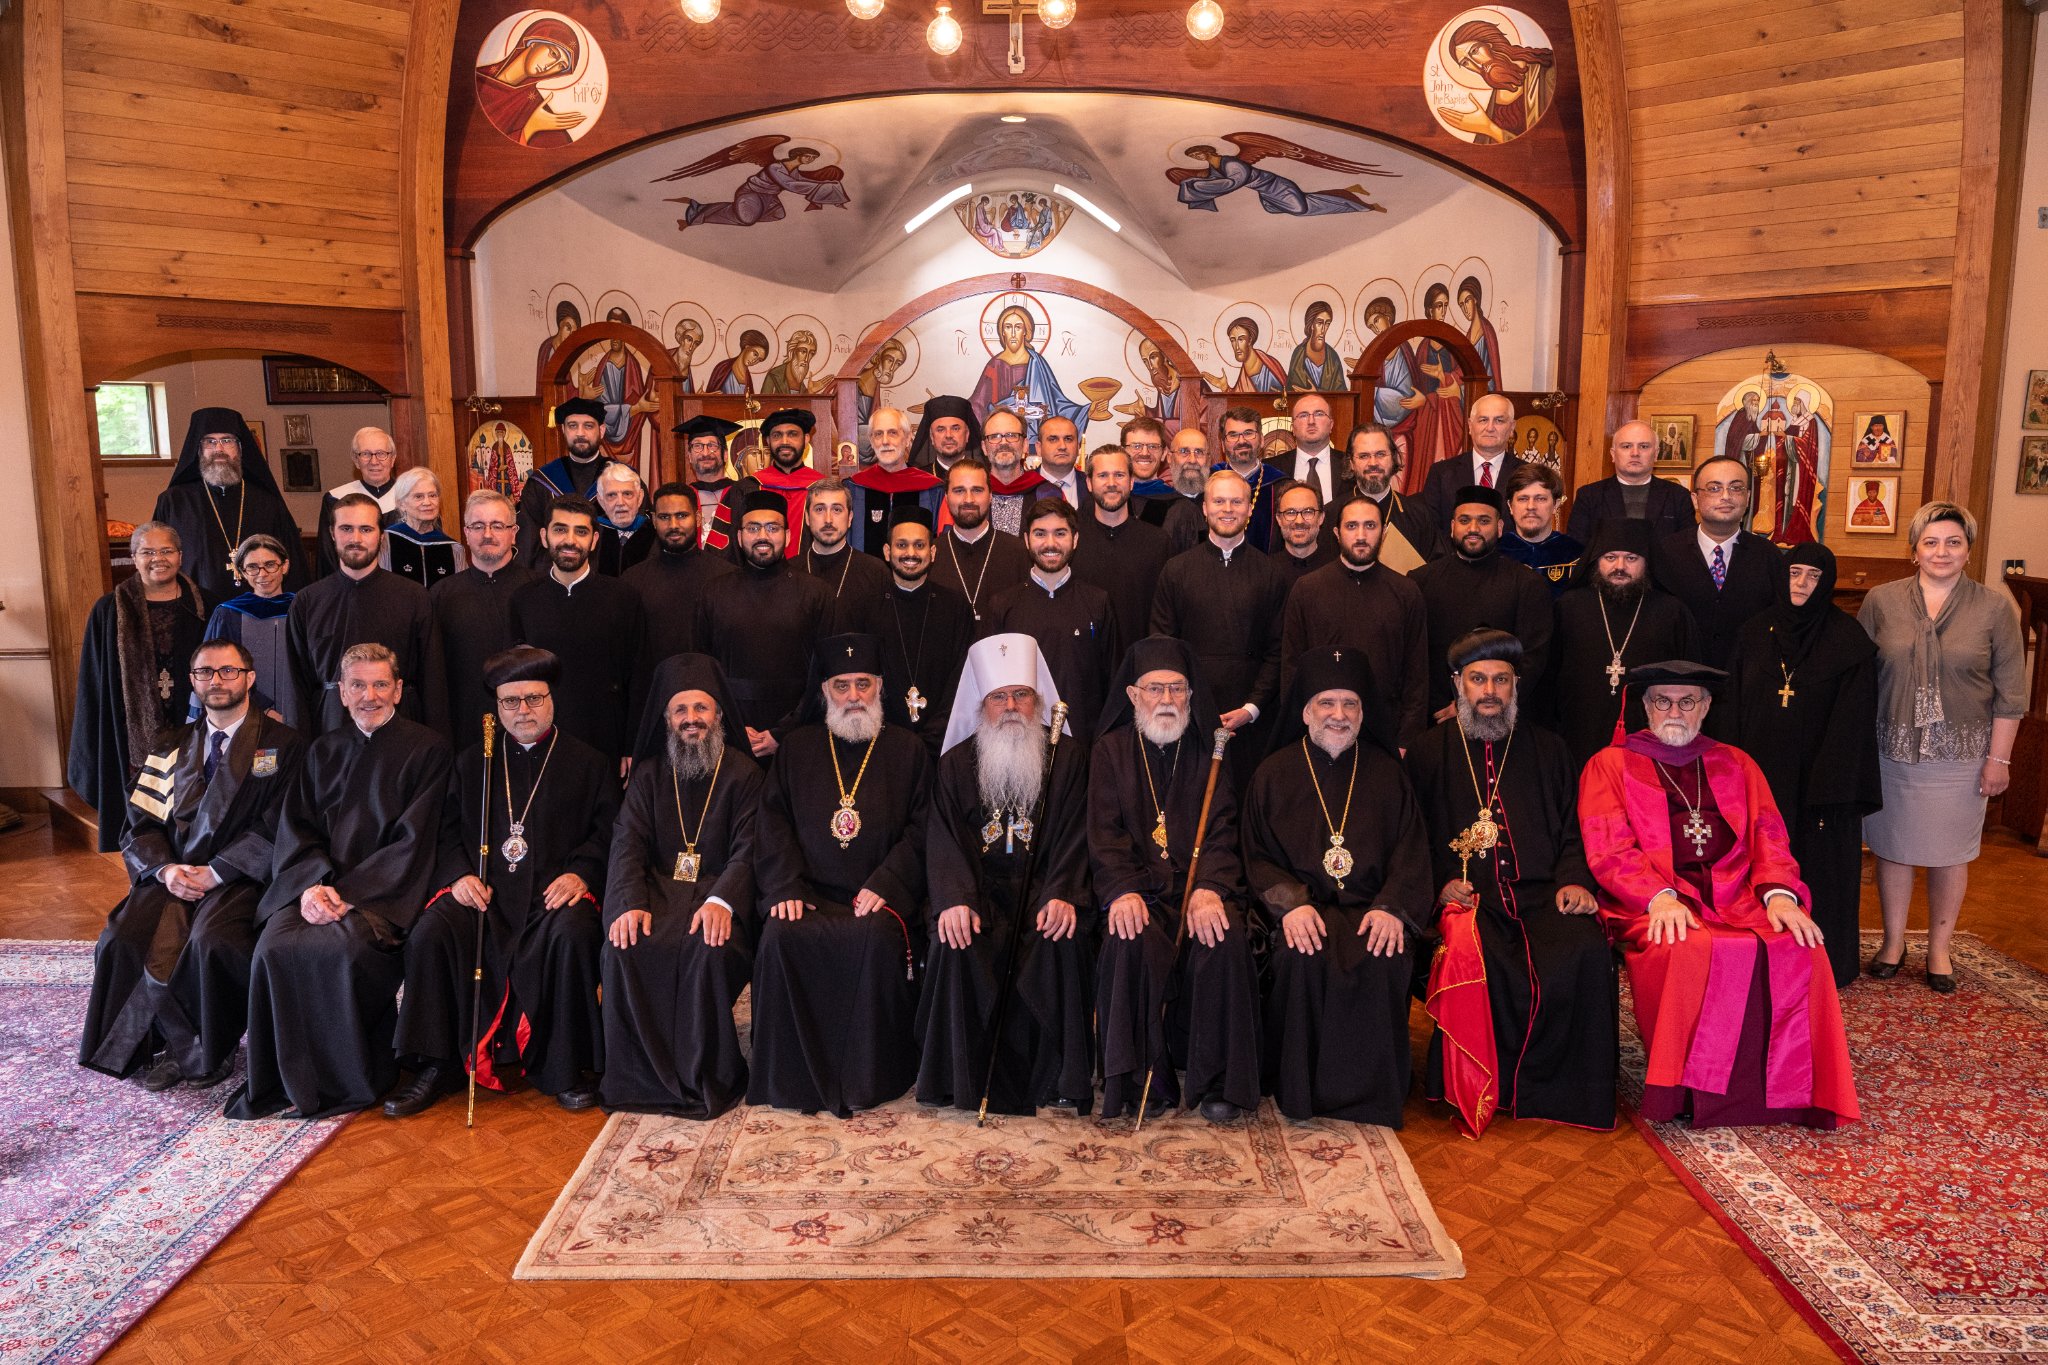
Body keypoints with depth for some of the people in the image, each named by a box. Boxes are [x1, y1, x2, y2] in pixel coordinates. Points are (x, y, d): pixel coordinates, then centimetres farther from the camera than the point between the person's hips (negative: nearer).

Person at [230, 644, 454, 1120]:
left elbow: (413, 841, -6)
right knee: (275, 946, -24)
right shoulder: (323, 751, 18)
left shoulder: (427, 750, 1)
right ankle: (291, 1079, -9)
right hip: (317, 887, 4)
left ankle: (350, 1080, -13)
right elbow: (295, 829, 12)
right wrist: (313, 883, -9)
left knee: (344, 948, -31)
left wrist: (350, 894, -14)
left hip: (384, 893, -4)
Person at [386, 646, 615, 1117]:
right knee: (430, 932, -27)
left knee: (573, 933, -35)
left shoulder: (589, 764, 13)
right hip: (483, 887, 3)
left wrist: (580, 874, -14)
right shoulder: (472, 763, 20)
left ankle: (563, 1067, -18)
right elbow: (448, 832, 15)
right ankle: (435, 1065, -14)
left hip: (555, 888, -2)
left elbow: (605, 833, 5)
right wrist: (460, 875, -5)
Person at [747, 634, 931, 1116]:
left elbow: (920, 829, 3)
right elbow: (773, 823, 9)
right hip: (809, 894, 2)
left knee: (879, 937, -33)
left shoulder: (907, 750, 11)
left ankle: (869, 1076, -18)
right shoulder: (797, 749, 16)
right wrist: (785, 886, -7)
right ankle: (794, 1076, -14)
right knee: (781, 937, -29)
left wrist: (885, 884, -12)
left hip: (879, 895, -1)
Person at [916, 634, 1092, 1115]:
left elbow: (1074, 837, -1)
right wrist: (953, 899, -19)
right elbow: (944, 839, 0)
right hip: (979, 892, 1)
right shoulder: (956, 763, 10)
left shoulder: (1066, 759, 8)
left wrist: (1062, 895, -19)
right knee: (955, 944, -29)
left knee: (1061, 943, -30)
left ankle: (1058, 1079, -16)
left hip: (1043, 890, 0)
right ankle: (961, 1077, -15)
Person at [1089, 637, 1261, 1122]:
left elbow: (1222, 830, 0)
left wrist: (1209, 889, -19)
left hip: (1200, 887, 1)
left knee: (1226, 939, -30)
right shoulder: (1110, 751, 12)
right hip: (1140, 888, 0)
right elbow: (1104, 832, 0)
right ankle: (1145, 1081, -18)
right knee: (1131, 942, -31)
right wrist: (1122, 890, -20)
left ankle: (1216, 1082, -15)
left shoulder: (1210, 751, 12)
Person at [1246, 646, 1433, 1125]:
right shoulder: (1274, 775, 11)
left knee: (1386, 961, -30)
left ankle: (1371, 1094, -11)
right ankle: (1301, 1090, -13)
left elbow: (1410, 852, 7)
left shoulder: (1387, 774, 14)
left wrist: (1392, 907, -13)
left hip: (1372, 908, 1)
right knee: (1305, 959, -32)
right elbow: (1258, 857, 6)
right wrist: (1290, 903, -14)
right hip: (1303, 908, -1)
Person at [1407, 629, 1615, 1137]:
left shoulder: (1548, 751, 20)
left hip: (1542, 895, 2)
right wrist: (1438, 883, -7)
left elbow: (1573, 831, 17)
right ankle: (1475, 1093, -17)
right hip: (1466, 897, -2)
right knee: (1471, 959, -35)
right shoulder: (1429, 753, 14)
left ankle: (1565, 1087, -12)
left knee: (1585, 951, -30)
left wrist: (1574, 880, -3)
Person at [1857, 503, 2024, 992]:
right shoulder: (1881, 600, -1)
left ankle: (1939, 949, 26)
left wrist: (1999, 758, -4)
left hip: (1961, 754, 0)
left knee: (1951, 851, 10)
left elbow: (2010, 690, 0)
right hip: (1892, 749, 1)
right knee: (1892, 846, 10)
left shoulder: (1995, 607, -2)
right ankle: (1893, 941, 27)